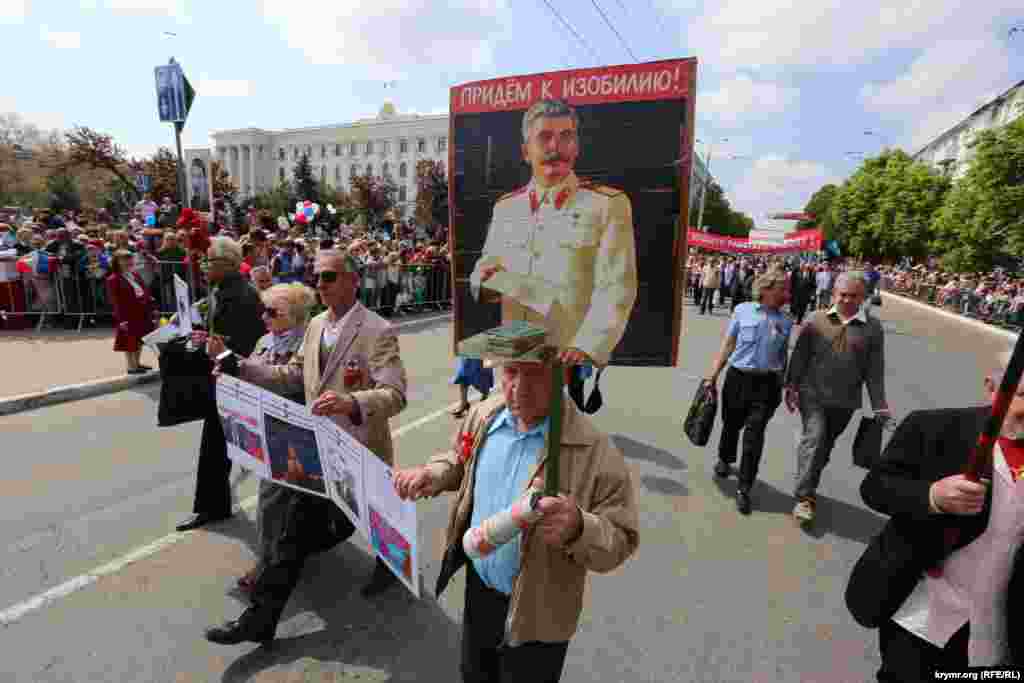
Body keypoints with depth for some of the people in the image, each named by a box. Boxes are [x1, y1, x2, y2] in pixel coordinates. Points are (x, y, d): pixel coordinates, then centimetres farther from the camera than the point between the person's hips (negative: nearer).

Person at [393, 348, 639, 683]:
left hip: (536, 616, -4)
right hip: (477, 588, 5)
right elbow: (460, 459, 9)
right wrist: (432, 474, -11)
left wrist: (579, 529, -42)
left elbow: (621, 540, -21)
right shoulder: (483, 415, -11)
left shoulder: (596, 451, -28)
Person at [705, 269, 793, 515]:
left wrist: (785, 388, 12)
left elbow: (783, 357, 12)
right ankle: (725, 459, 45)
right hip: (737, 377, 0)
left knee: (754, 435, -4)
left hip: (766, 383, 1)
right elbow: (728, 344, 0)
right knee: (731, 424, 15)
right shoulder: (743, 310, -1)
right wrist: (713, 374, -3)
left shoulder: (785, 321, 5)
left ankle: (744, 489, 7)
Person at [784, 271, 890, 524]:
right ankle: (805, 497, -4)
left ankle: (808, 487, 35)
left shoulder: (872, 327, -1)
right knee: (814, 438, -11)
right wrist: (791, 386, 0)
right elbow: (799, 356, 1)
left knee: (826, 445, 15)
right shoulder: (816, 320, -3)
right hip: (813, 394, -2)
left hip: (845, 401, 2)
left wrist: (879, 405, -3)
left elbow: (875, 370, -1)